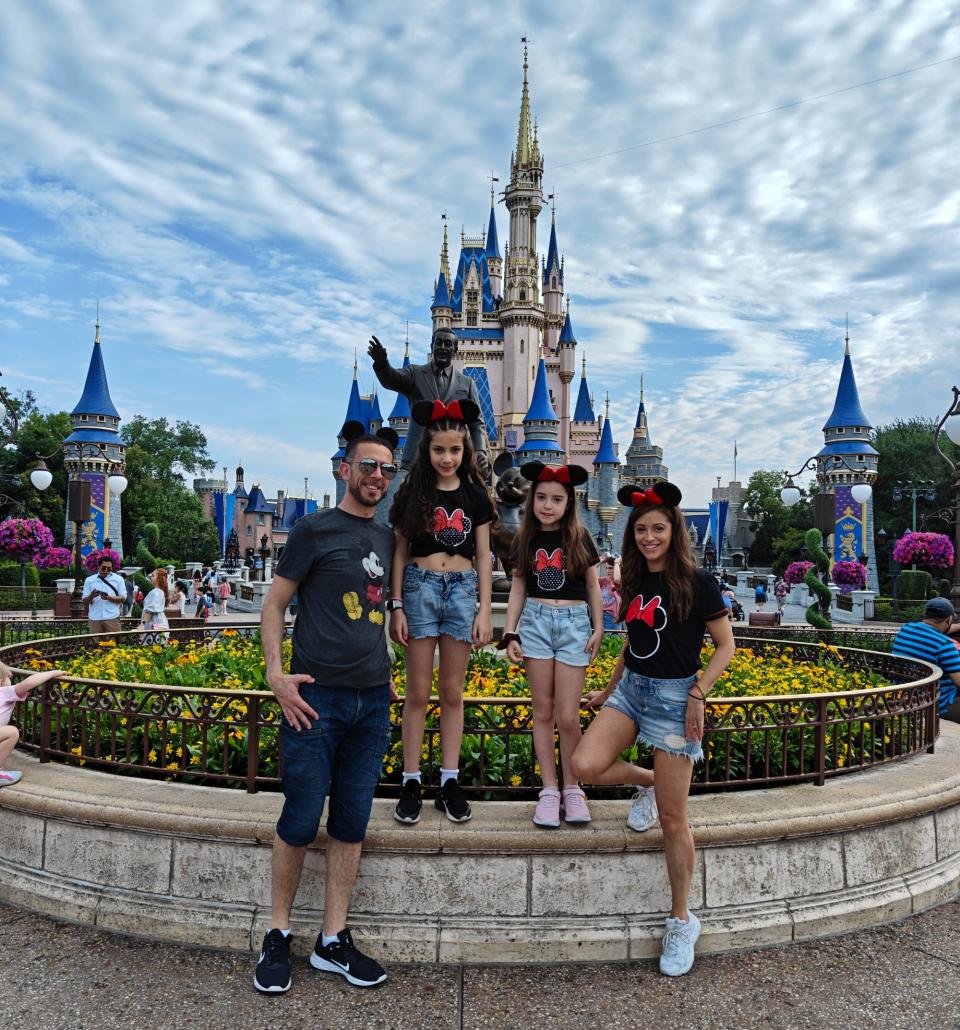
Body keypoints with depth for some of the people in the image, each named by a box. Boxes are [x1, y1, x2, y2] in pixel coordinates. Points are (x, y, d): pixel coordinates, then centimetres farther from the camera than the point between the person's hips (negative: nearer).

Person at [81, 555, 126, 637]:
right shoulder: (89, 580, 11)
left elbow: (123, 599, 3)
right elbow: (85, 602, 8)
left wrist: (109, 597, -14)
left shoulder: (118, 579, 8)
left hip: (112, 617, -1)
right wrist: (91, 596, -15)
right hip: (94, 618, 1)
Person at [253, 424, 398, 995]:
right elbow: (274, 603, -3)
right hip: (317, 696, -5)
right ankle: (279, 935, 23)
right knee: (301, 823, 3)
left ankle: (334, 939, 23)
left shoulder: (387, 537, 12)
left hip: (372, 700, 5)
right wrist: (276, 671, -13)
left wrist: (386, 671, 14)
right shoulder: (316, 529, -3)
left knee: (352, 824, 10)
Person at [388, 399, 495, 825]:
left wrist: (484, 611, 1)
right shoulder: (412, 493, 2)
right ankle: (411, 782, 13)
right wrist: (396, 606, -3)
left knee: (452, 692, 8)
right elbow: (400, 553, 3)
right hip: (420, 588, -1)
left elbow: (483, 557, 6)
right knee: (418, 693, 4)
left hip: (463, 590, 1)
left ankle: (450, 781, 17)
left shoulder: (475, 497, 6)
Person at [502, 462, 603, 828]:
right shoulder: (526, 539, 5)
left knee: (568, 716, -2)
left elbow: (592, 585, 8)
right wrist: (510, 633, 2)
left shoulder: (579, 538, 1)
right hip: (536, 620, 2)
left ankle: (571, 788, 17)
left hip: (574, 622, -1)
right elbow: (518, 588, 8)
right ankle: (549, 789, 16)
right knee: (543, 711, 5)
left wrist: (598, 628, 4)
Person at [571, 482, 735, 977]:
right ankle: (646, 783, 15)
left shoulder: (697, 581, -10)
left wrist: (698, 693, -17)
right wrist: (608, 691, 21)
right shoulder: (635, 581, 7)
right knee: (586, 765, -18)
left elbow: (725, 646, -6)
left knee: (672, 820, -1)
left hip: (674, 696, -5)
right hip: (631, 689, 6)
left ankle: (682, 921, 19)